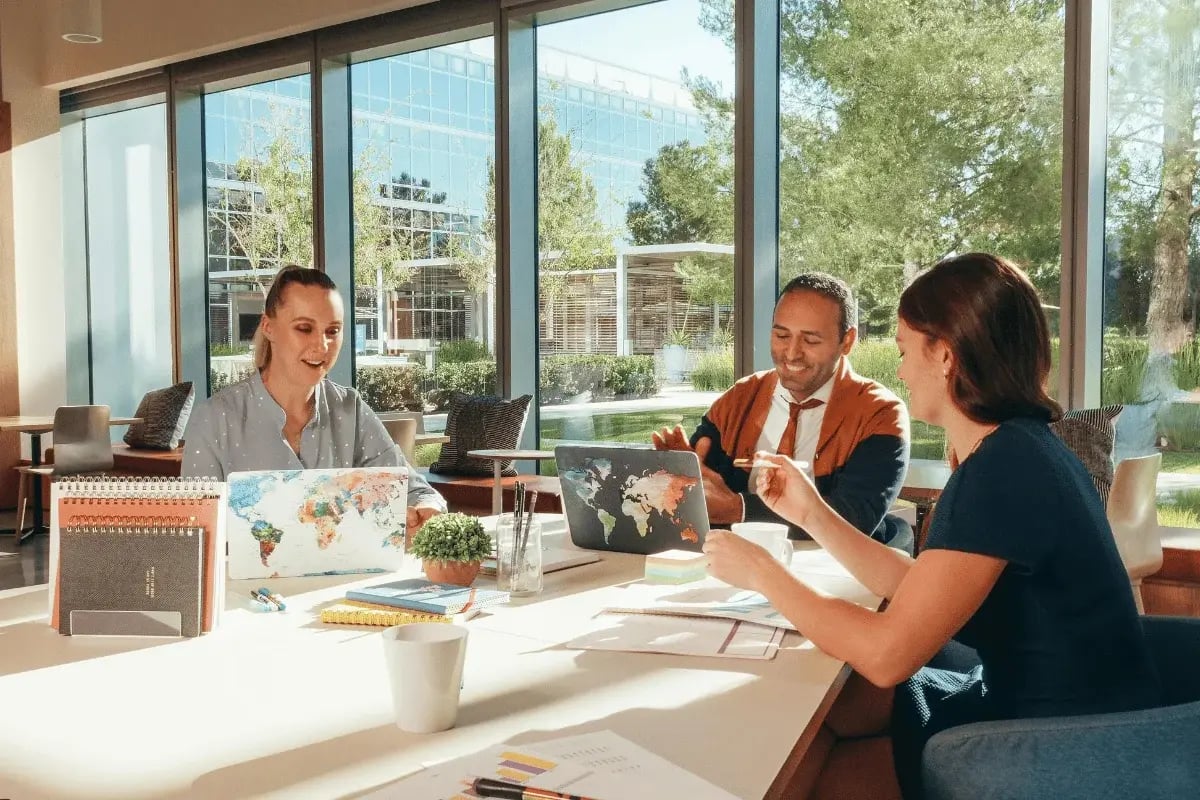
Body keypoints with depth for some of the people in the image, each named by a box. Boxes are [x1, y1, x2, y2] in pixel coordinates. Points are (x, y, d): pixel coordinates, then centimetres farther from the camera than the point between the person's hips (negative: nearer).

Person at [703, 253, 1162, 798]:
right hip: (1039, 703, 8)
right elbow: (917, 594, 8)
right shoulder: (1015, 447, 5)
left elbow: (886, 654, -27)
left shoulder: (1004, 468, -26)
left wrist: (762, 574, -14)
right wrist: (812, 514, 6)